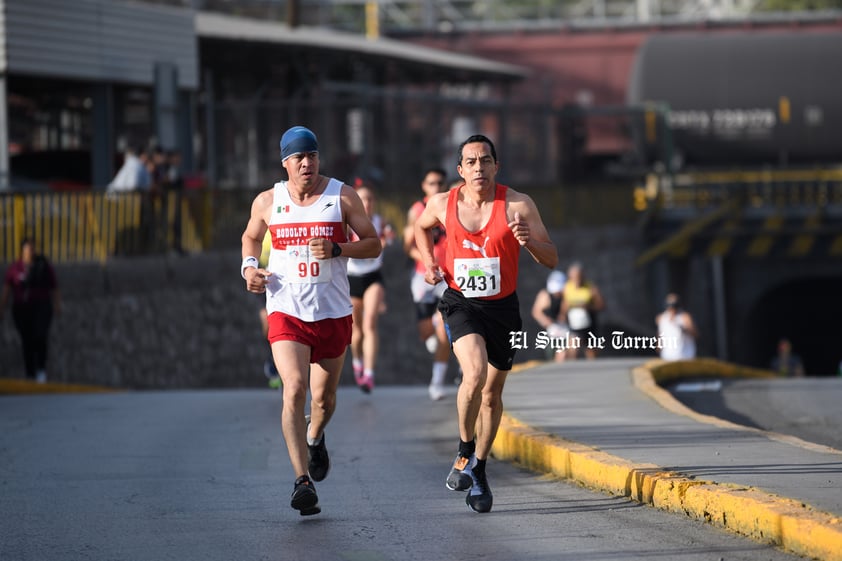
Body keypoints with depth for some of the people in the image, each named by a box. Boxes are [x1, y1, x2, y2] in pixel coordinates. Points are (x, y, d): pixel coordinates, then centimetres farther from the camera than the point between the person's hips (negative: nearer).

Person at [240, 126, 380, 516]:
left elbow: (373, 245, 1)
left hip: (333, 313, 1)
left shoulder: (342, 197, -1)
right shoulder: (268, 202, 3)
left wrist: (336, 250, -17)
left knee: (324, 397, 13)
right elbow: (251, 237, 22)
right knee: (294, 389, -20)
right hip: (286, 312, -1)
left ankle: (315, 437, 50)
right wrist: (249, 266, 1)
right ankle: (302, 481, -22)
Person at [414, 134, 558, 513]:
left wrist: (529, 241, -31)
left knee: (492, 395, 12)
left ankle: (478, 469, 32)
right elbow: (421, 227, 19)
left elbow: (551, 259, -10)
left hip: (502, 307, 1)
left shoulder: (517, 206, -12)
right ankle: (465, 451, -6)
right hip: (461, 303, -1)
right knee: (474, 373, -27)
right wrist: (429, 262, 3)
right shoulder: (442, 204, -6)